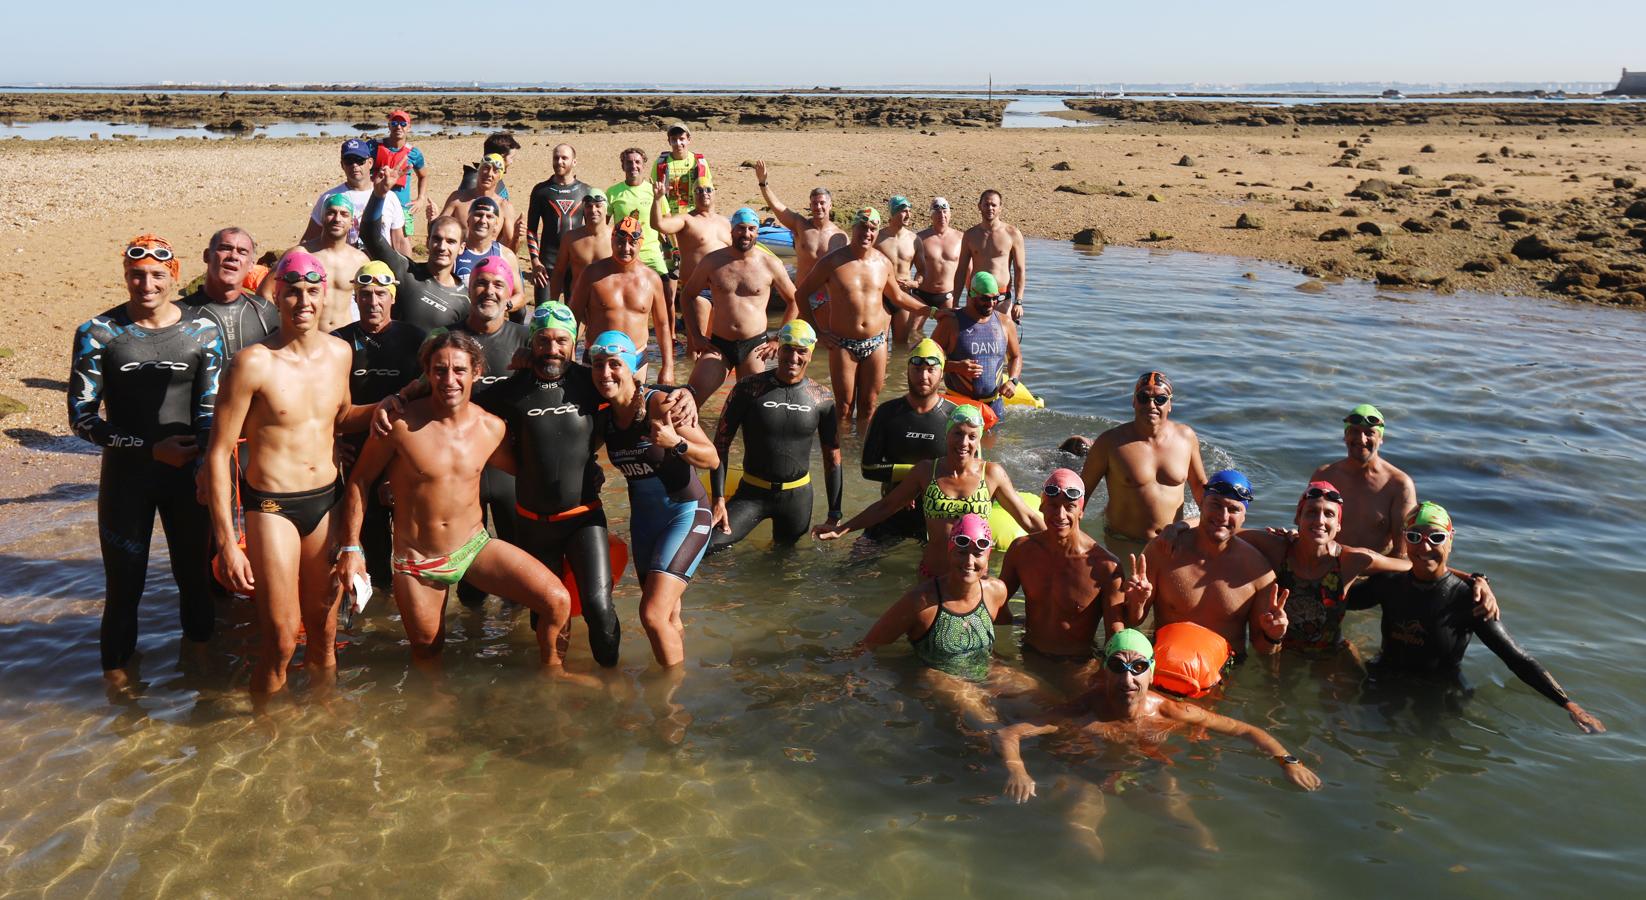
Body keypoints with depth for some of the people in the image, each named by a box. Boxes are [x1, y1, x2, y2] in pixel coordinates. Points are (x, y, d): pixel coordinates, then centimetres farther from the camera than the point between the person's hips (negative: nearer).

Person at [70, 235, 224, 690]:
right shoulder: (97, 333, -6)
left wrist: (201, 462, -15)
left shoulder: (203, 331, -2)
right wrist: (152, 448, -16)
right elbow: (81, 416, -8)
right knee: (124, 583, 7)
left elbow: (212, 410, 1)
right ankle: (117, 665, 29)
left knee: (194, 572, 13)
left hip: (188, 473, 1)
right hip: (125, 474, -1)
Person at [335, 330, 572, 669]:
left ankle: (553, 672, 10)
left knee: (557, 601, -15)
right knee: (427, 649, 14)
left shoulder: (491, 427, -6)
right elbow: (359, 480, -6)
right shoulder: (401, 423, -17)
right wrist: (351, 548, -8)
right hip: (416, 563, -2)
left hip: (476, 547, 2)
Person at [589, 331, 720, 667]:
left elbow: (713, 459, -15)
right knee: (669, 617, 17)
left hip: (686, 513, -6)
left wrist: (675, 443, -31)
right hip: (643, 516, 6)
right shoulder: (603, 414, -3)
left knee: (653, 614, -16)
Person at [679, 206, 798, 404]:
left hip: (754, 345, 0)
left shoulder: (770, 264, -1)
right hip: (718, 345, 1)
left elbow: (794, 301, 8)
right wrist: (696, 336, 4)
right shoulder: (712, 261, 1)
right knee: (691, 398, -10)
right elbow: (688, 294, 12)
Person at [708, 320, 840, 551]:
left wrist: (834, 516, 3)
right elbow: (721, 444, -6)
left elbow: (832, 458, 5)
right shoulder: (749, 389, -10)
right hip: (752, 493, -2)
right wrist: (719, 500, -14)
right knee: (705, 545, -18)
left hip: (798, 495, 2)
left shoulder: (822, 399, -3)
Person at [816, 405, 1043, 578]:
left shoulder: (992, 474, -3)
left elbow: (1029, 519, 6)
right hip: (931, 577, 1)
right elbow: (886, 505, 12)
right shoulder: (926, 471, 1)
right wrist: (840, 530, 11)